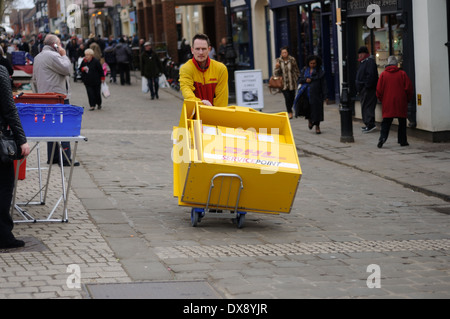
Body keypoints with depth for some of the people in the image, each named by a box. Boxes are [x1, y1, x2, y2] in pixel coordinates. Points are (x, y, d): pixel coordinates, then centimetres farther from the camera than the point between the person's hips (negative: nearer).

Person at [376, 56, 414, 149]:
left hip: (387, 103, 1)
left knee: (386, 122, 5)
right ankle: (403, 141, 13)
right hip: (401, 103, -1)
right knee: (402, 122, 11)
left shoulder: (383, 74, -2)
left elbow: (379, 90, 0)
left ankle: (383, 137, -15)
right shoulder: (402, 74, -4)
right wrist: (408, 99, 12)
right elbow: (409, 88, -3)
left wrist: (381, 99, 17)